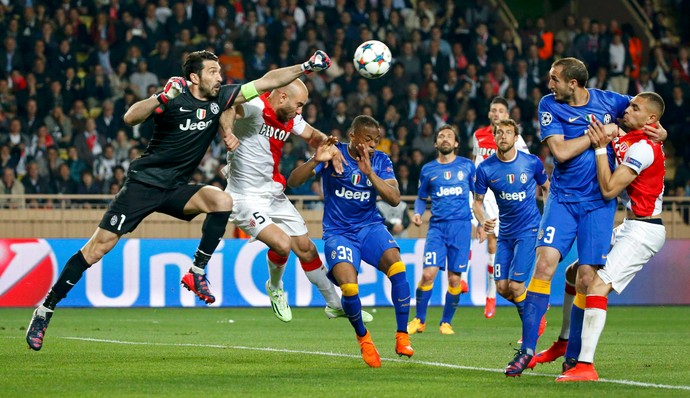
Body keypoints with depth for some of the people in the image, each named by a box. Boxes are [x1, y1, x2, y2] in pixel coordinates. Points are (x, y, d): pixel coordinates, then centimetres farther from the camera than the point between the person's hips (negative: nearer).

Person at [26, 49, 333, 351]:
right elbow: (130, 118, -26)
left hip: (175, 189, 6)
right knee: (100, 245, -11)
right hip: (144, 182, -5)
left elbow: (265, 82, 9)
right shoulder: (175, 99, -14)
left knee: (222, 201, -21)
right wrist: (161, 98, -39)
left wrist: (306, 68, 4)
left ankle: (196, 274, -8)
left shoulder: (219, 99, 2)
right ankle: (45, 311, -4)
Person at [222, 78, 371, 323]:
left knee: (305, 248, 12)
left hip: (274, 194, 8)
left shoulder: (291, 119, 3)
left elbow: (313, 136, 21)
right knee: (282, 244, -23)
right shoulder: (255, 108, -23)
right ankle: (275, 288, 11)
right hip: (245, 199, -8)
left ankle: (335, 304, 29)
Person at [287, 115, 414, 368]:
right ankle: (363, 338, 4)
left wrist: (369, 172, -25)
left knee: (397, 267, -27)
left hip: (370, 226, 2)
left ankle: (402, 337, -15)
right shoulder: (333, 153, -7)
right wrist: (315, 161, -31)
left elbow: (394, 199, -12)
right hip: (338, 232, -2)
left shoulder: (380, 161, 0)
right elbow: (293, 182, -13)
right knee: (349, 287, -26)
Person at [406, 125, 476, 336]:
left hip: (461, 225, 0)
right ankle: (419, 320, 3)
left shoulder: (467, 166, 8)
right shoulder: (428, 170, 10)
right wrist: (417, 213, -1)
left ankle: (446, 322, 13)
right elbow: (422, 198, 20)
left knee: (455, 278, -3)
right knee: (428, 273, -13)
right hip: (437, 225, 0)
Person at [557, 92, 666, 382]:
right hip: (631, 226, 11)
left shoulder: (643, 148, -19)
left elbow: (609, 189, -20)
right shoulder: (629, 139, 11)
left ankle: (585, 366, -26)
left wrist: (601, 147, -17)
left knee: (597, 286, -22)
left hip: (643, 230, -11)